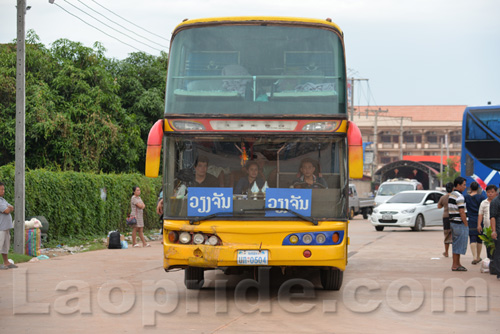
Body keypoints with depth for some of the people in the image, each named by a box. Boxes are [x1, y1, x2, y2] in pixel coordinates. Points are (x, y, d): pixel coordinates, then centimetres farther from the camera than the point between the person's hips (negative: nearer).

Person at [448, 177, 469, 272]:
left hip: (453, 222, 10)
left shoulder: (451, 195, 14)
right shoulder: (459, 197, -17)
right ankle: (455, 265, -3)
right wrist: (466, 225, -12)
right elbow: (462, 212, -20)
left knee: (456, 244, 15)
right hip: (460, 224, -10)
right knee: (459, 245, -5)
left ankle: (457, 264, 21)